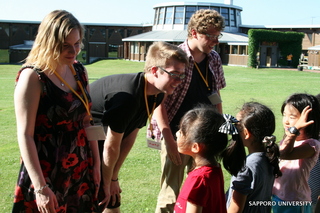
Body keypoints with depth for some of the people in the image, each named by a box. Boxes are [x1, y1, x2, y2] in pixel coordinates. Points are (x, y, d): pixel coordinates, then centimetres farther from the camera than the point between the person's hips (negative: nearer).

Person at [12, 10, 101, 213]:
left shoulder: (79, 71, 5)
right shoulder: (33, 77, -14)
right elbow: (25, 135, -17)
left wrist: (96, 163, 11)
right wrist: (40, 187, -20)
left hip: (81, 171, 6)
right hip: (47, 174, -6)